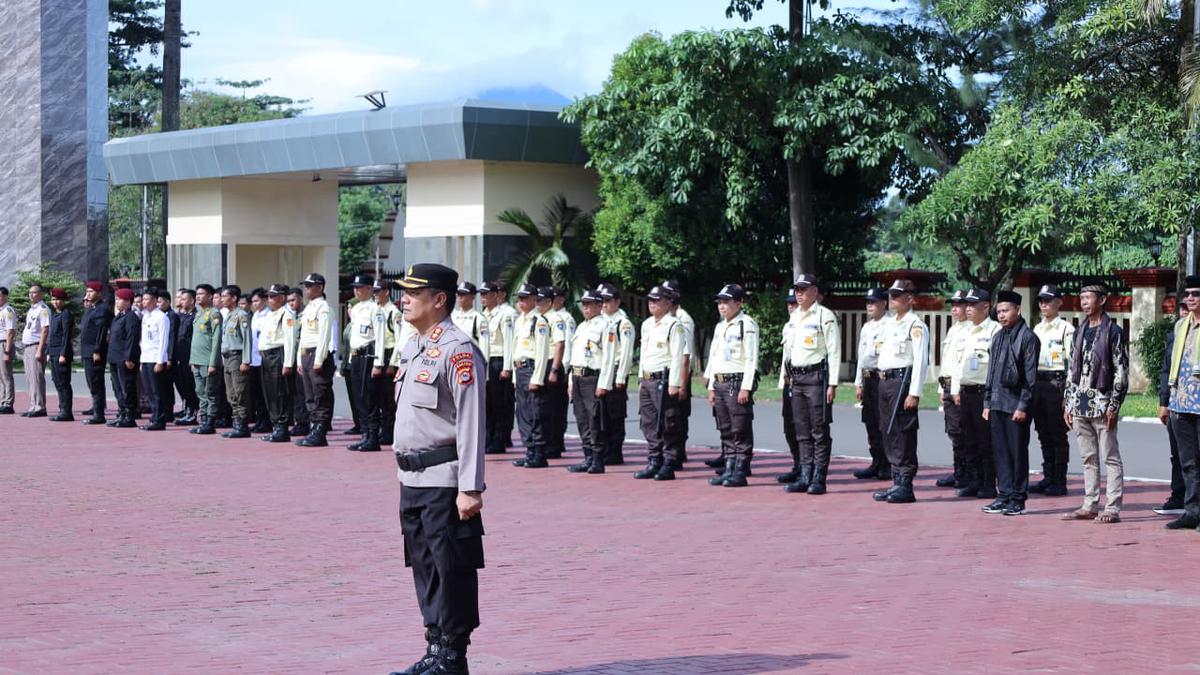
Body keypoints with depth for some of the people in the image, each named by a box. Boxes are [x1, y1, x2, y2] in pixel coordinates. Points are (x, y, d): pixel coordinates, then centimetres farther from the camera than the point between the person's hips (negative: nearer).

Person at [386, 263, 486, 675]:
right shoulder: (413, 347, 14)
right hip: (412, 479, 9)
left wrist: (470, 488, -19)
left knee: (452, 570, -1)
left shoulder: (458, 351, -14)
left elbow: (471, 424, -17)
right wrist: (406, 473, 20)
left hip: (445, 481, -9)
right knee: (424, 568, 14)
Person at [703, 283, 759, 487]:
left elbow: (751, 359, -14)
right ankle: (729, 469, 15)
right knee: (725, 431, 10)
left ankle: (740, 472, -2)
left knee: (741, 431, -4)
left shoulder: (747, 325, -8)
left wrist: (745, 388, -18)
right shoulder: (719, 327, 17)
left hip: (738, 383, -8)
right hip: (720, 384, 8)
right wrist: (711, 387, 16)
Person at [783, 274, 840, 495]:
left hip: (817, 377, -7)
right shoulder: (794, 317, 14)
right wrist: (790, 375, 16)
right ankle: (805, 476, 14)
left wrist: (832, 384, -14)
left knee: (819, 432, -3)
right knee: (802, 432, 9)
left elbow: (834, 352, -11)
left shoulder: (825, 316, -8)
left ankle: (819, 479, -1)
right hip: (797, 378, 7)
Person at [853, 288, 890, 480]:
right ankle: (876, 463, 17)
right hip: (868, 379, 8)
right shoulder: (866, 328, 18)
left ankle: (888, 467, -1)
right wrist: (858, 383, 18)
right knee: (871, 424, 10)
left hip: (883, 378, -8)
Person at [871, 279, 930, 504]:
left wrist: (914, 393, -19)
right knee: (889, 434, 11)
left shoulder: (915, 325, -9)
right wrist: (882, 378, 16)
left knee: (903, 435, -7)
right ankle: (896, 483, 18)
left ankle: (906, 487, -4)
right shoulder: (890, 324, 17)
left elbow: (920, 361, -15)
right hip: (885, 382, 9)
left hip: (903, 380, -9)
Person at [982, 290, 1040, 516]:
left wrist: (1023, 406, -13)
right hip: (997, 404, 7)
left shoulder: (1027, 337, -7)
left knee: (1018, 452, 0)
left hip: (1016, 404, -7)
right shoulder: (998, 337, 15)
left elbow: (1030, 376, -10)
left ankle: (1018, 499, 5)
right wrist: (987, 402, 14)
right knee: (1000, 451, 8)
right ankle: (1004, 495, 14)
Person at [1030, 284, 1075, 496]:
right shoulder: (1036, 329, 16)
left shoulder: (1066, 329, -7)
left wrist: (1068, 392, -14)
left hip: (1056, 382, -7)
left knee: (1058, 435, -3)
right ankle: (1048, 478, 17)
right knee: (1044, 435, 10)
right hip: (1037, 383, 7)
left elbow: (1072, 361, -10)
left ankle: (1059, 482, 1)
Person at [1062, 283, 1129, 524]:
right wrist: (1068, 405, 13)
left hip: (1102, 404, -7)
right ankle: (1090, 506, 16)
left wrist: (1113, 406, -14)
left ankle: (1113, 509, -2)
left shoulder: (1113, 331, -6)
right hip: (1080, 405, 7)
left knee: (1110, 457, -2)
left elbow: (1121, 372, -9)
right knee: (1088, 458, 11)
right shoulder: (1079, 332, 15)